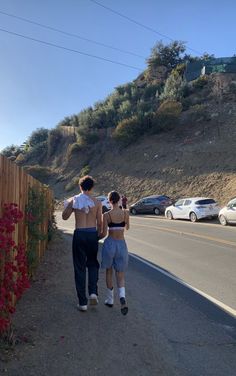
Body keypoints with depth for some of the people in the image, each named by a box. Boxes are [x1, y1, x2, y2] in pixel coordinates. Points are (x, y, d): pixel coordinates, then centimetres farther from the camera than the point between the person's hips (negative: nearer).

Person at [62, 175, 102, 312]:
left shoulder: (74, 200, -1)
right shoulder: (97, 202, -1)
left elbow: (65, 217, 9)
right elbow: (99, 223, 1)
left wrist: (68, 205, 24)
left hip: (79, 234, 0)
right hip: (92, 234, 1)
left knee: (80, 268, 8)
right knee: (93, 264, 20)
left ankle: (83, 302, 12)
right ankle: (93, 292, 3)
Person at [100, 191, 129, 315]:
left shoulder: (106, 215, -10)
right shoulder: (126, 213, -2)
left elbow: (104, 234, -8)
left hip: (109, 244, -1)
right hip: (122, 245, 1)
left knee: (109, 271, 19)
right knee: (120, 274, 10)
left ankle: (110, 299, 29)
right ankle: (122, 298, -14)